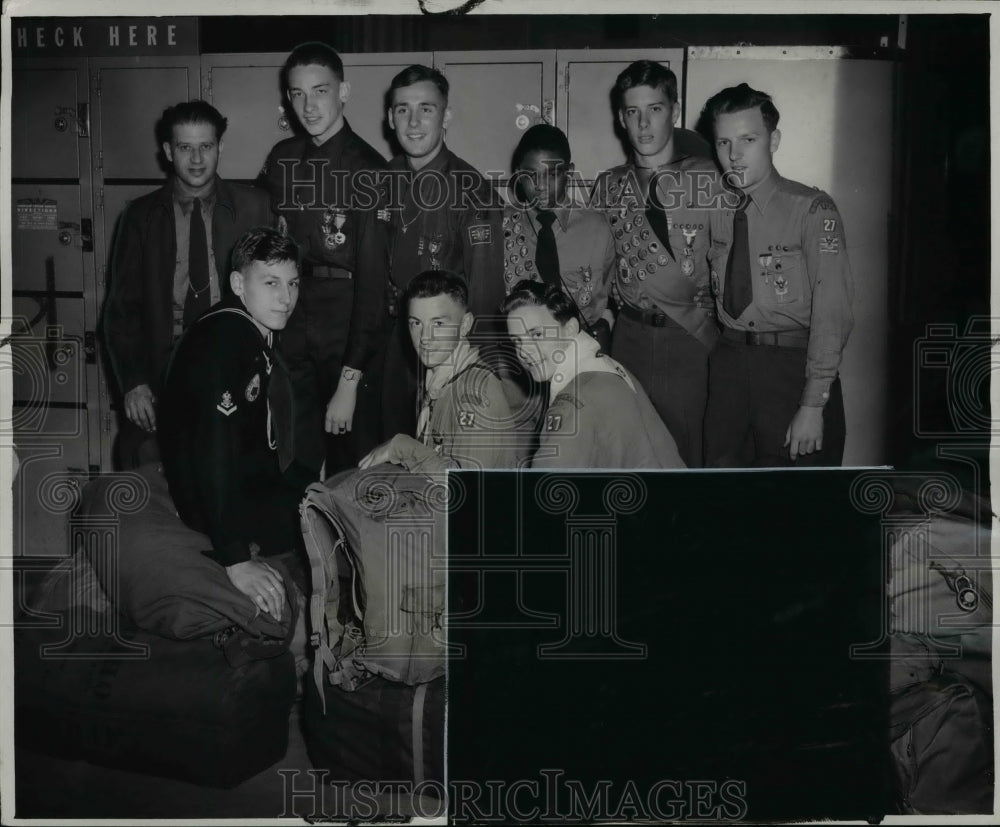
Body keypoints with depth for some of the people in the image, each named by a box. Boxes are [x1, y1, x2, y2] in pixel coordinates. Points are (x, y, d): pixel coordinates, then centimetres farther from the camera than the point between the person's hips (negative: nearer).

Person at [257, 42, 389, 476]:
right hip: (289, 335, 4)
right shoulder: (281, 159, 5)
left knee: (352, 469, 7)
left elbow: (373, 280, -14)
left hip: (347, 336, -4)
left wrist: (350, 381, -18)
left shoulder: (368, 170, -10)